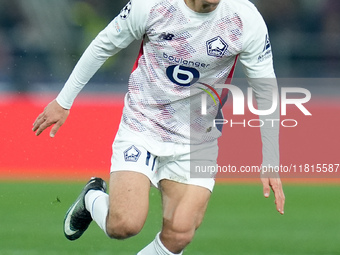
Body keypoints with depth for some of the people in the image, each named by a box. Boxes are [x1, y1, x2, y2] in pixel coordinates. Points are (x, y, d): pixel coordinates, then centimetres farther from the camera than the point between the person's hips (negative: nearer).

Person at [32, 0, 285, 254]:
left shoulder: (247, 20, -13)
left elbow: (266, 90, -3)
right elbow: (103, 45, 2)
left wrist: (270, 165, -2)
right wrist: (63, 101, 10)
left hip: (196, 142, 1)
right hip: (141, 126, -1)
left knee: (179, 234, -13)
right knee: (124, 225, -18)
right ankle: (93, 199, 18)